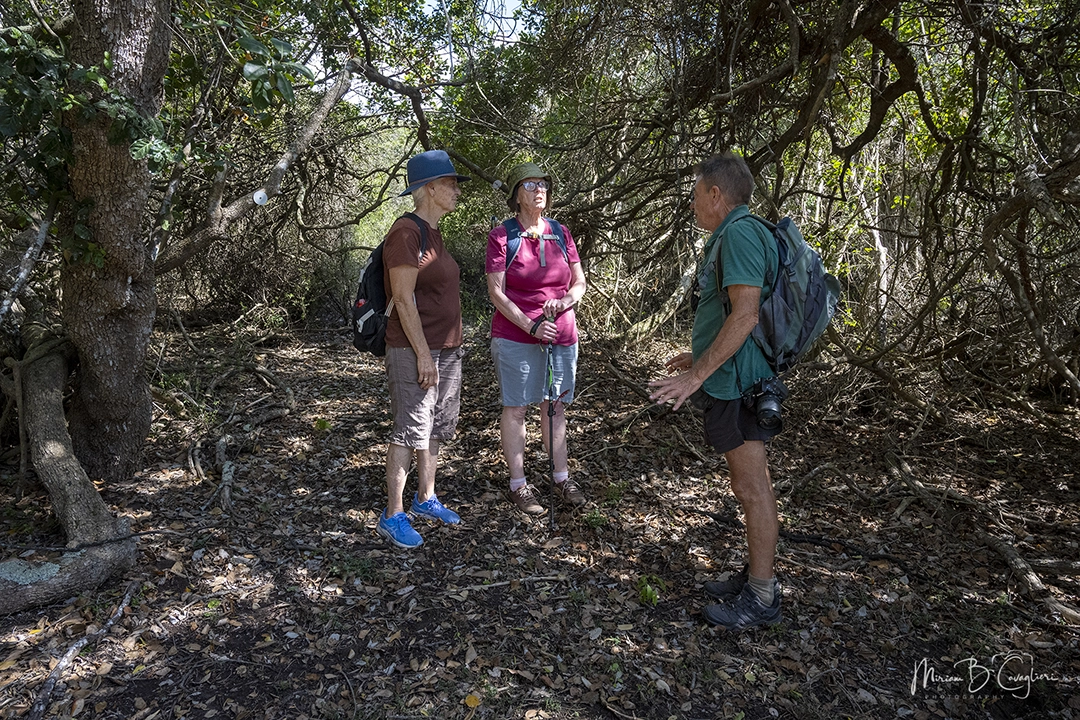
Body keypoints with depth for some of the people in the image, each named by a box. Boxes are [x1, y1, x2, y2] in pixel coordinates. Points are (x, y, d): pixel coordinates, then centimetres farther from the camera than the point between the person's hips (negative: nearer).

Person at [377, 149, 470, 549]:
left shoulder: (434, 234, 15)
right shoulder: (406, 232, -14)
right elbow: (403, 299, -18)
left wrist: (450, 348, 18)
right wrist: (424, 355, -20)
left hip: (446, 348, 9)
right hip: (415, 350, -9)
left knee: (436, 426, 15)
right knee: (410, 430, -4)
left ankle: (425, 498, 28)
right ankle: (392, 516, 7)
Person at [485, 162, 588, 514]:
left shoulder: (560, 232, 7)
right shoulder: (502, 235, -6)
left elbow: (580, 281, 11)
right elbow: (496, 291, -10)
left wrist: (565, 300, -11)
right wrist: (531, 326, -17)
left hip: (562, 335, 4)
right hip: (516, 337, -4)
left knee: (556, 405, 12)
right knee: (516, 407, 4)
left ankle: (562, 476, 24)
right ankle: (518, 483, 15)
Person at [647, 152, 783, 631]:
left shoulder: (740, 233, -16)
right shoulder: (733, 235, 17)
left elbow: (745, 314, -25)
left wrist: (697, 375, -24)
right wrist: (699, 359, 26)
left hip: (736, 384, -11)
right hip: (733, 380, 11)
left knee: (752, 488, -1)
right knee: (752, 485, 17)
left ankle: (762, 598, 11)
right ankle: (757, 577, 30)